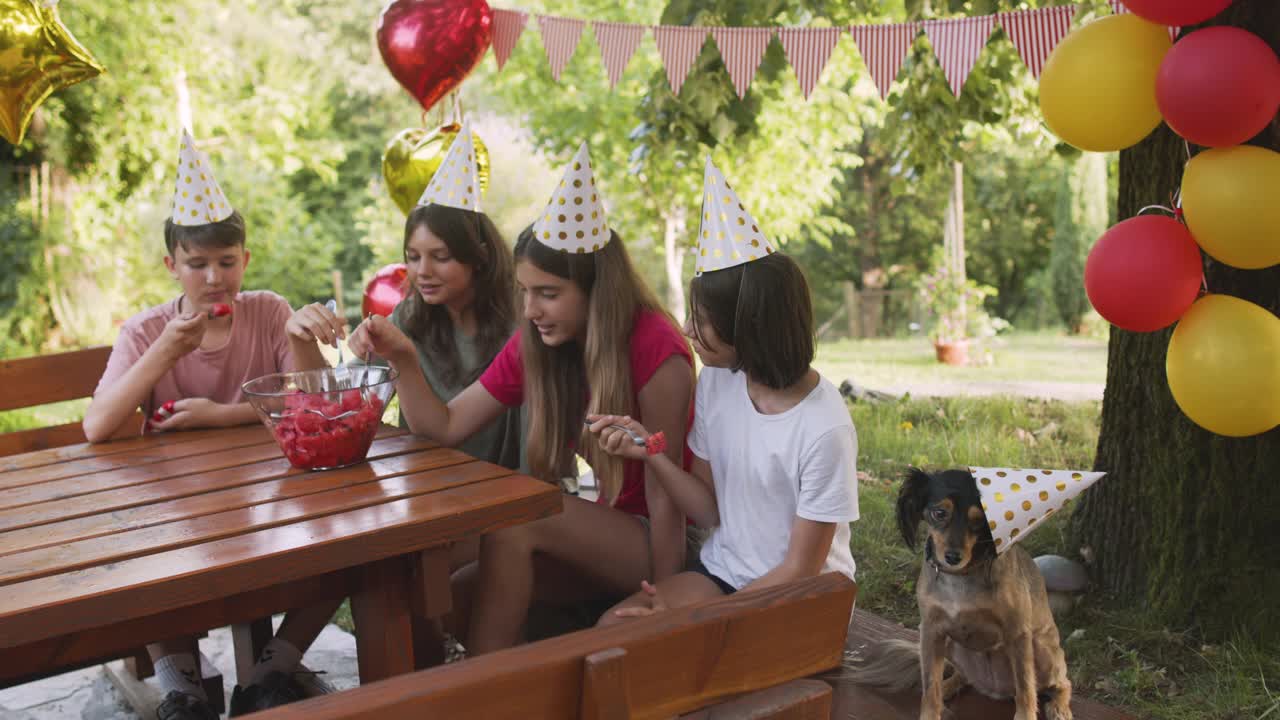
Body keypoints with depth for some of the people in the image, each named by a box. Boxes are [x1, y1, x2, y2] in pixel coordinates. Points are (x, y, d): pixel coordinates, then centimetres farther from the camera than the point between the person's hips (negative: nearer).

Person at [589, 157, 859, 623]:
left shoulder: (825, 429, -23)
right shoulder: (716, 383, -3)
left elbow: (800, 569, -15)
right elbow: (711, 511, 2)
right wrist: (650, 453, -14)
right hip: (723, 568, 6)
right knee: (612, 629, -17)